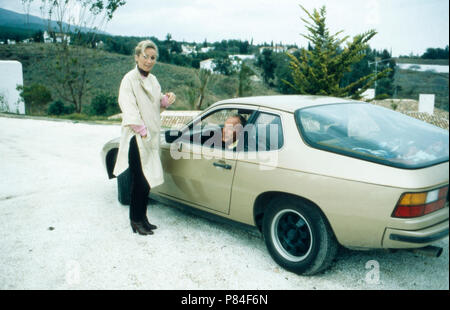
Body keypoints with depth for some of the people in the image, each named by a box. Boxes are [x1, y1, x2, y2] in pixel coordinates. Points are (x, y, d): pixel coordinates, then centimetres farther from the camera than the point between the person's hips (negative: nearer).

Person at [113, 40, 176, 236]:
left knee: (146, 180, 10)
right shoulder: (129, 79, -9)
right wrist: (143, 132, -16)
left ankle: (142, 218, 21)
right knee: (140, 181, -6)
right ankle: (136, 221, 8)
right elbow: (129, 110, -14)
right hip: (136, 138, -7)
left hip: (151, 137, 7)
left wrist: (166, 100, 1)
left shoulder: (153, 80, 13)